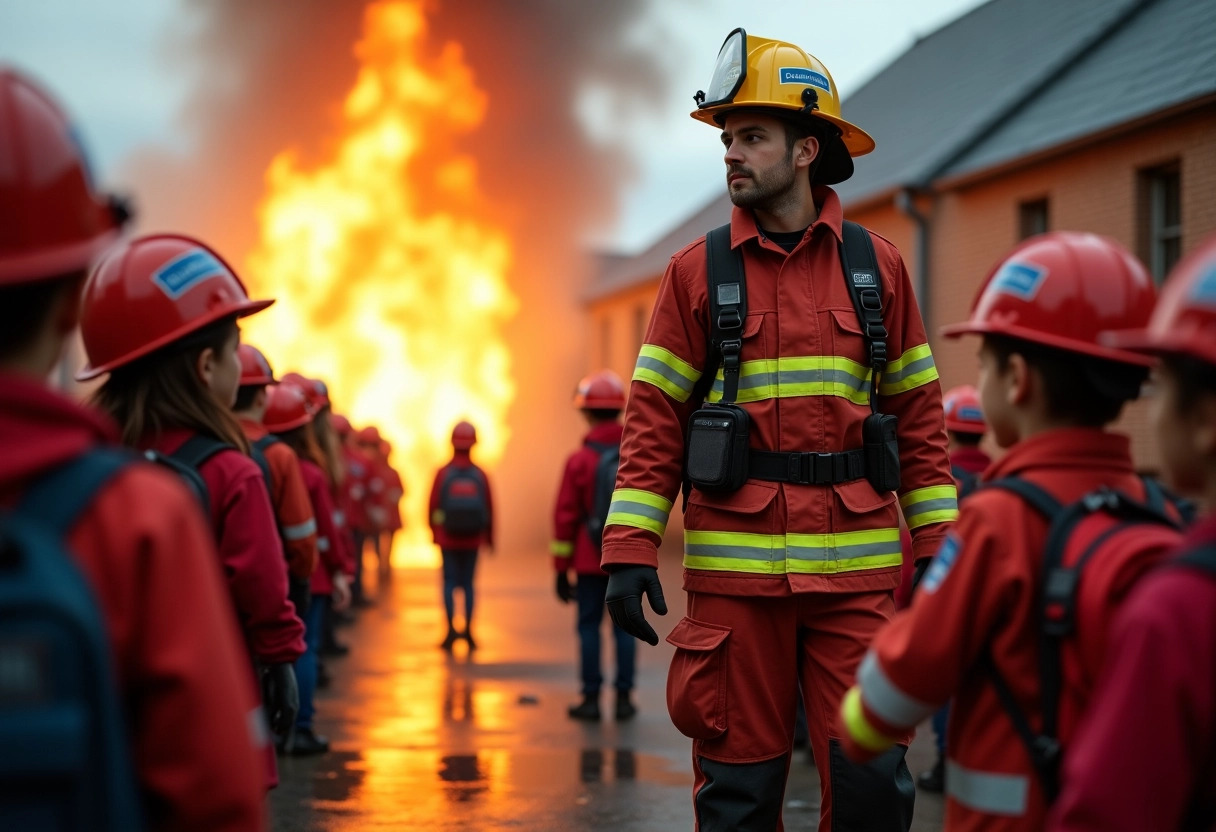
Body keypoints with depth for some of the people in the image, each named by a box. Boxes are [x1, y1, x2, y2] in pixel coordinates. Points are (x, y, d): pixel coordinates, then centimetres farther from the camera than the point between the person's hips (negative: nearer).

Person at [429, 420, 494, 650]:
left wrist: (434, 533, 11)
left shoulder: (443, 473, -8)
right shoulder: (480, 475, -5)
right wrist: (489, 538, 10)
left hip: (448, 539, -1)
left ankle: (451, 630, -5)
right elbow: (489, 509, -2)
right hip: (473, 539, 1)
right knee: (467, 583, 9)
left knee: (450, 582, 4)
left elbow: (433, 506, -4)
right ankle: (468, 631, 8)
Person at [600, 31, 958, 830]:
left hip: (857, 567, 1)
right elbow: (655, 420, 2)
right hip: (736, 569, 0)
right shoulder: (698, 273, 4)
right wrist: (630, 549, -6)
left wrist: (938, 545, 4)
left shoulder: (877, 266, 7)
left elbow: (920, 415, 9)